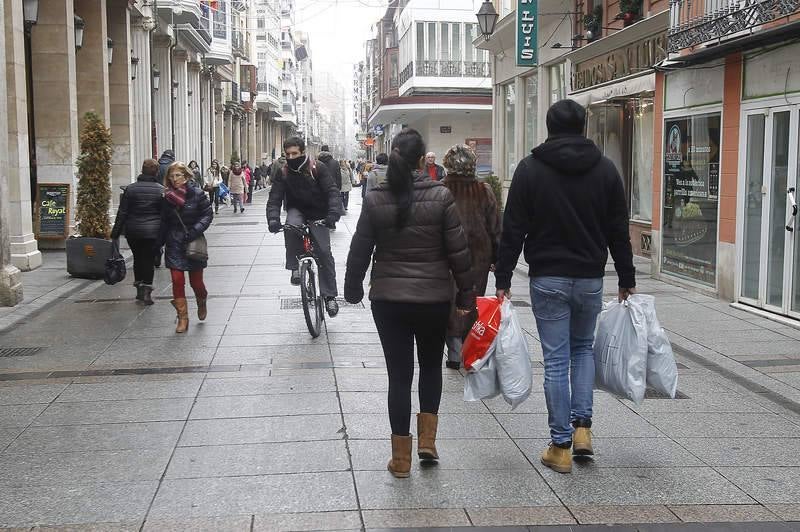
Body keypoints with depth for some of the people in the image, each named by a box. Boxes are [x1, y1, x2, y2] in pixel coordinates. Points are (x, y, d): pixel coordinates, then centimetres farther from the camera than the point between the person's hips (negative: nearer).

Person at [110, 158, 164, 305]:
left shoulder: (130, 189, -1)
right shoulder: (161, 190, -4)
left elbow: (122, 213, -1)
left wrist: (116, 232, 6)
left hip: (133, 232, 2)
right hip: (153, 232, -2)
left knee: (137, 258, 16)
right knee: (149, 260, 4)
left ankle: (139, 289, 21)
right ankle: (146, 291, -2)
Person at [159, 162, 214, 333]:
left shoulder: (197, 194, -6)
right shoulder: (167, 197, 5)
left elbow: (208, 214, -6)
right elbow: (164, 223, 11)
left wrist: (195, 230, -20)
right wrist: (159, 244, 10)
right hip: (174, 243, 2)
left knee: (195, 281, 4)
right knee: (177, 281, -5)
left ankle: (202, 302, 39)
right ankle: (183, 318, 3)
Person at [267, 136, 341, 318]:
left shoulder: (318, 169, -12)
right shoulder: (282, 173, -6)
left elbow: (333, 192, -18)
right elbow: (274, 198, -12)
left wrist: (333, 213, -37)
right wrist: (273, 219, -32)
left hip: (318, 215, -1)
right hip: (296, 210, 1)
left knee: (324, 252, -12)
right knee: (291, 225, -35)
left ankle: (330, 296, -3)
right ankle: (295, 267, -20)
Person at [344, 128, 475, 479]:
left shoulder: (375, 200, -6)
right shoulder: (441, 197, -9)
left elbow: (359, 251, 1)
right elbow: (458, 251, -7)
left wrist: (353, 289, 16)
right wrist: (466, 293, 4)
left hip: (388, 299, 1)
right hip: (434, 298, 0)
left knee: (399, 373, 7)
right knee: (431, 365, 22)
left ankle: (401, 457, 11)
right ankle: (427, 440, 16)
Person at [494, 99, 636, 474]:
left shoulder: (530, 169, -4)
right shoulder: (605, 169, 3)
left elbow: (513, 230, -6)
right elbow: (619, 231, 5)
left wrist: (503, 279, -2)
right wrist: (626, 280, 12)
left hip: (547, 278, -2)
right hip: (590, 278, 2)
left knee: (556, 360, 2)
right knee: (583, 348, 22)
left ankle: (561, 446, 6)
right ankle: (582, 427, 12)